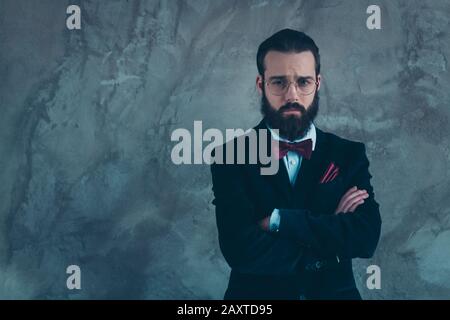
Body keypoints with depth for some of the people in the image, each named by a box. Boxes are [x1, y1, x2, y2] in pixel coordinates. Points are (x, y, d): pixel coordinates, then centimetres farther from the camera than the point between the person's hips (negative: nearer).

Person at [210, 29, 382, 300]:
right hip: (256, 295, -2)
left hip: (333, 292, 2)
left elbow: (367, 237, -9)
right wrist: (330, 239, -9)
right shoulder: (231, 157, -2)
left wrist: (277, 220, -15)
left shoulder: (349, 155, 4)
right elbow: (241, 249, -14)